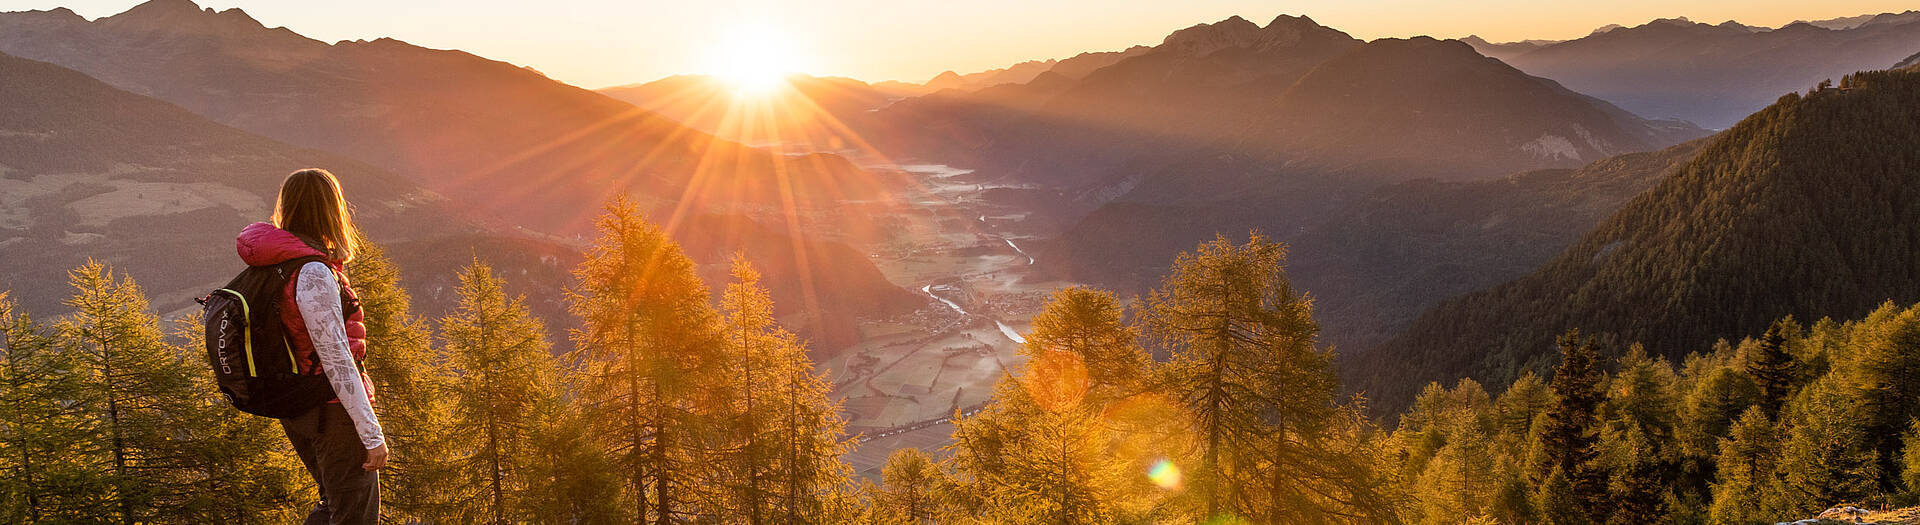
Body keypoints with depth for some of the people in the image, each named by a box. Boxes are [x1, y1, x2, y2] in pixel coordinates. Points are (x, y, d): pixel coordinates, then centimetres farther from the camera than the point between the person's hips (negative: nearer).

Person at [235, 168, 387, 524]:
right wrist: (372, 435, -19)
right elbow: (335, 359, -22)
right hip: (332, 411, -9)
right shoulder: (313, 273, -21)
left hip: (297, 411, 9)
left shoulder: (273, 264, 5)